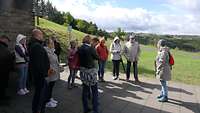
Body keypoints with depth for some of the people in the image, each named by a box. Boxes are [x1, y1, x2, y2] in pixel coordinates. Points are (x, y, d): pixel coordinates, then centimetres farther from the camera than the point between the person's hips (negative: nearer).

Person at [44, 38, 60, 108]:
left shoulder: (52, 50, 13)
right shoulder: (46, 51, -17)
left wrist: (57, 68, 18)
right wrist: (51, 69, -24)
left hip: (54, 73, 9)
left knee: (51, 86, 18)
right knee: (49, 87, 0)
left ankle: (50, 98, 32)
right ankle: (47, 102, 12)